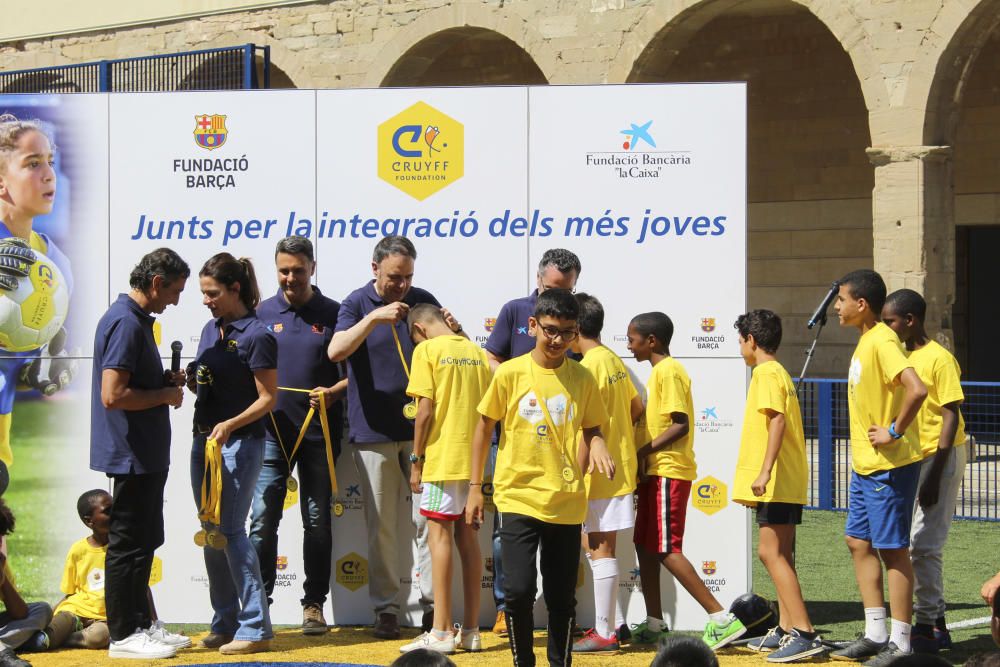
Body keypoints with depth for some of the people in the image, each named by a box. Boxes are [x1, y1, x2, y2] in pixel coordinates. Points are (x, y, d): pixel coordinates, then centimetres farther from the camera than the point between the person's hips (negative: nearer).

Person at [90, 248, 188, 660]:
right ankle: (124, 635, 4)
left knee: (142, 542, 16)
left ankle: (140, 624, 25)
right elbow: (113, 395, -26)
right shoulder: (126, 323, -19)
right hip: (132, 454, -11)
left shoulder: (137, 320, 13)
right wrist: (165, 396, -14)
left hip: (146, 455, 11)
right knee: (129, 544, -3)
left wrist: (166, 381, 8)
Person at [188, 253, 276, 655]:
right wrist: (187, 381, -2)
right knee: (211, 534, 9)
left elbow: (268, 397, -12)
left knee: (230, 532, -9)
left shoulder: (256, 335, -12)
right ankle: (225, 623, 17)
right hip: (204, 440, 8)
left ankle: (256, 628, -4)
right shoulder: (211, 328, 11)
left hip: (240, 443, -8)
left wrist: (230, 425, -23)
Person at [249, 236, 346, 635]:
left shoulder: (333, 314, 3)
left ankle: (314, 605, 14)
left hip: (319, 431, 0)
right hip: (272, 430, 0)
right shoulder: (262, 313, 6)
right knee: (263, 519, -4)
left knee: (317, 520, 6)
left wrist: (334, 391, -15)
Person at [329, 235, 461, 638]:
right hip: (374, 431, -2)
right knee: (381, 525, 3)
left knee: (429, 518, -2)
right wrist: (374, 317, -29)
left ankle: (432, 603, 3)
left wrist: (454, 331, -11)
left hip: (420, 428, 2)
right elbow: (335, 351, -18)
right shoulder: (358, 304, -2)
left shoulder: (423, 301, 7)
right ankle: (385, 608, 10)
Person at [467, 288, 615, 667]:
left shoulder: (582, 378, 2)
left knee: (562, 597, 7)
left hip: (567, 504, 2)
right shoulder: (510, 373, -4)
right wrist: (475, 488, 5)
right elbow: (484, 427, 5)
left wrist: (596, 446, -11)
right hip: (518, 498, -2)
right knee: (519, 590, -10)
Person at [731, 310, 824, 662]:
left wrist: (764, 472, -27)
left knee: (772, 553, -13)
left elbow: (777, 421, -21)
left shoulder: (766, 373, -11)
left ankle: (804, 633, -18)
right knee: (778, 555, 13)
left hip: (777, 482, -10)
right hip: (786, 483, 10)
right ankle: (786, 630, 17)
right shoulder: (778, 372, 20)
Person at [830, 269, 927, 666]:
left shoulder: (882, 342, -19)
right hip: (865, 465, 10)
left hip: (889, 466, -10)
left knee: (892, 549, -4)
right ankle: (876, 633, 19)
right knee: (859, 541, 13)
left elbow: (916, 389, -33)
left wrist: (895, 432, -22)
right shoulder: (865, 340, 12)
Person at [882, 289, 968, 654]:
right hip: (910, 459, 9)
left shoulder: (939, 359, -13)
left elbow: (951, 416, -16)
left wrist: (935, 474, -20)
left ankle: (926, 627, -4)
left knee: (922, 545, -10)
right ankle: (936, 623, 20)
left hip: (940, 457, -9)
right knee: (915, 544, 11)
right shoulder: (903, 356, 12)